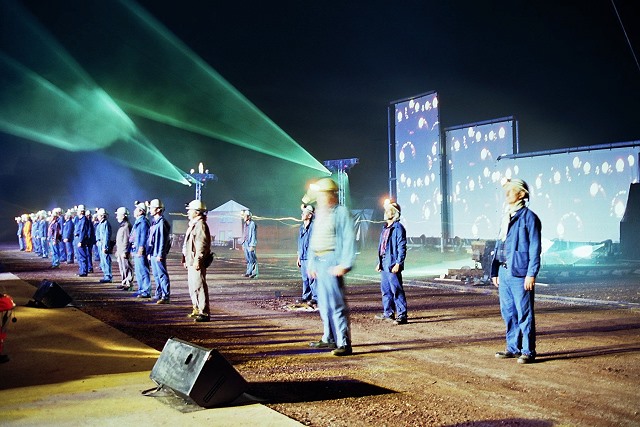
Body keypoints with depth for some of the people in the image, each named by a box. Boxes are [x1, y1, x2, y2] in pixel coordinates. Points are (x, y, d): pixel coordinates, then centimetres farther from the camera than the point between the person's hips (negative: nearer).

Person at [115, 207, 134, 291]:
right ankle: (124, 282, 21)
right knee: (121, 267, 14)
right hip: (120, 251, 10)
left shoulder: (127, 225, -15)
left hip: (124, 252, -10)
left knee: (126, 267, -6)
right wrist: (117, 250, 23)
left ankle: (129, 283, -2)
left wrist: (125, 251, -22)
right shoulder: (121, 225, 17)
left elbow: (127, 240, -20)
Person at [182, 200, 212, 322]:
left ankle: (204, 313, -9)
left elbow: (202, 244, -21)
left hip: (197, 262, -11)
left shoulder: (200, 225, -14)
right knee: (192, 286, 17)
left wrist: (197, 260, -25)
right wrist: (186, 259, 24)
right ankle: (197, 309, 27)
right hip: (191, 261, 11)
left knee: (199, 286, -11)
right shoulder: (193, 224, 19)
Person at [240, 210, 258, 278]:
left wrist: (252, 245, -17)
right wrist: (243, 244, 18)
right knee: (247, 258, 10)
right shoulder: (245, 224, 13)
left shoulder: (252, 224, -11)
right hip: (245, 243, 8)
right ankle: (248, 272, 15)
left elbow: (253, 235, -14)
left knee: (252, 258, -5)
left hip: (250, 243, -8)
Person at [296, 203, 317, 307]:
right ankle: (306, 297, 21)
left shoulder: (313, 226, -10)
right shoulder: (301, 227, 16)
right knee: (305, 278, 13)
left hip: (310, 257, -8)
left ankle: (315, 298, -2)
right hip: (303, 257, 8)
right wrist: (299, 257, 21)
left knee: (312, 277, -8)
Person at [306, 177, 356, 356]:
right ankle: (329, 338, 26)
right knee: (324, 303, 15)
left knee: (336, 303, -11)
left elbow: (349, 240, -15)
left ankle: (344, 343, -7)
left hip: (332, 262, -9)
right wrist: (311, 263, 18)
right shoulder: (320, 214, 18)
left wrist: (344, 264, -21)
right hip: (319, 262, 9)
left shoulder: (341, 212, -8)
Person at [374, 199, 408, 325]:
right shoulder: (385, 228, 18)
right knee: (385, 289, 15)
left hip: (393, 264, -9)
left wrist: (398, 263, -19)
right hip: (384, 263, 9)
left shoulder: (398, 228, -9)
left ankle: (401, 315, -4)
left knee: (396, 290, -8)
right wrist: (379, 262, 21)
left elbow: (402, 247, -14)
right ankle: (388, 313, 26)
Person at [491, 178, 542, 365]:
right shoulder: (506, 218, 16)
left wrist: (531, 274, -15)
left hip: (519, 273, -8)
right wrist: (495, 271, 15)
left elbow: (535, 248, -10)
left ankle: (528, 351, 7)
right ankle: (513, 348, 23)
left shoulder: (529, 217, -6)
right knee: (508, 312, 12)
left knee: (524, 314, -1)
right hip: (504, 272, 8)